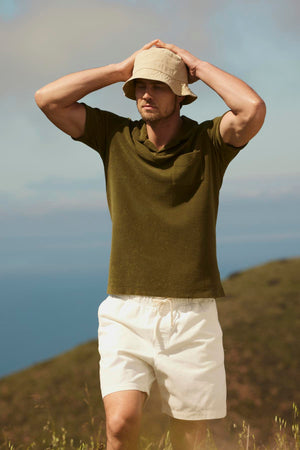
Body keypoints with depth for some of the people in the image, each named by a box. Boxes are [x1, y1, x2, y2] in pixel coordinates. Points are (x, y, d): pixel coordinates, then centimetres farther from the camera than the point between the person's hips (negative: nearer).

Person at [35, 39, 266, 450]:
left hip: (192, 315, -1)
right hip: (126, 313, 1)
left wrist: (198, 66, -5)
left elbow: (253, 108, -19)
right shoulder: (117, 136, 6)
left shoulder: (208, 142, 1)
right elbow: (47, 99, -1)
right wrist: (122, 69, 0)